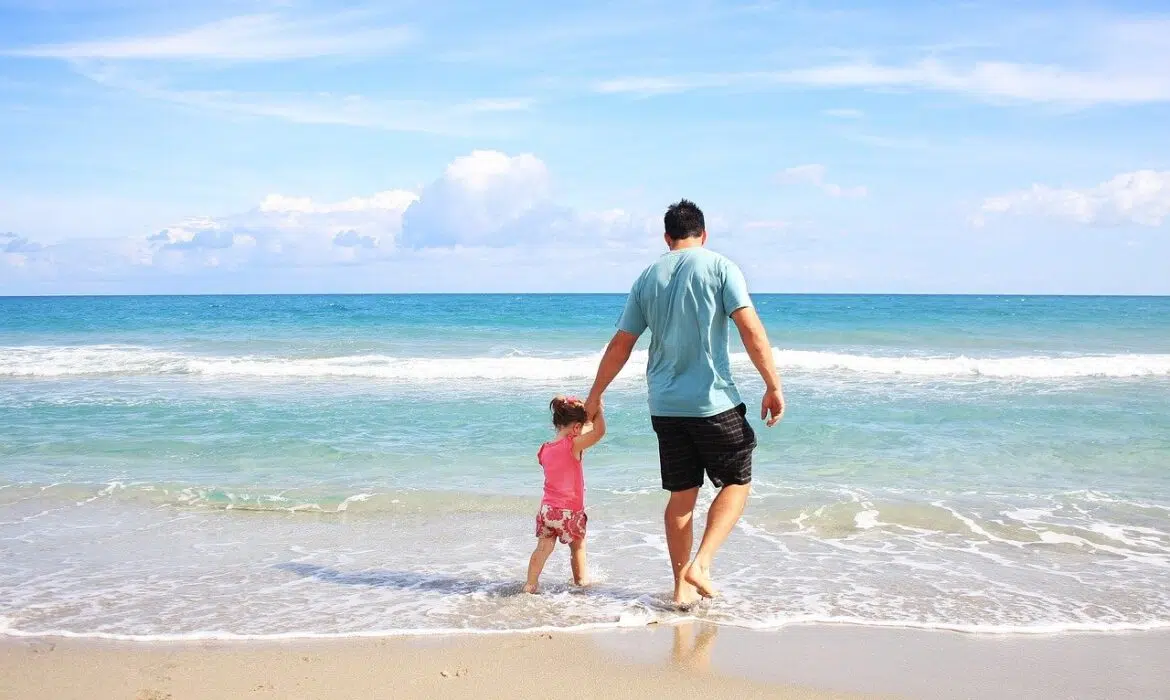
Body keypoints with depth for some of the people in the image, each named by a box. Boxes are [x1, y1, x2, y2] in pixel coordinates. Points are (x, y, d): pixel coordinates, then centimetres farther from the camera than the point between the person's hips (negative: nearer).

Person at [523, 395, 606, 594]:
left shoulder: (545, 450, 2)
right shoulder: (573, 445, -17)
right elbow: (599, 431, -26)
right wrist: (598, 408, -12)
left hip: (547, 508, 4)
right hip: (570, 511, -4)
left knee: (543, 547, 9)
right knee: (578, 546, 18)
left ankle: (531, 583, 3)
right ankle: (581, 578, 32)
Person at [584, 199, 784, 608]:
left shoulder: (648, 278, 9)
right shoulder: (720, 268, -3)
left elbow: (620, 345, 12)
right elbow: (751, 331, -12)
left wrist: (595, 395, 21)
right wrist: (774, 386, -8)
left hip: (665, 405, 4)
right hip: (714, 402, -4)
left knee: (681, 494, 12)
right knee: (737, 483, 12)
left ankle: (682, 587, 16)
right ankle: (701, 564, -3)